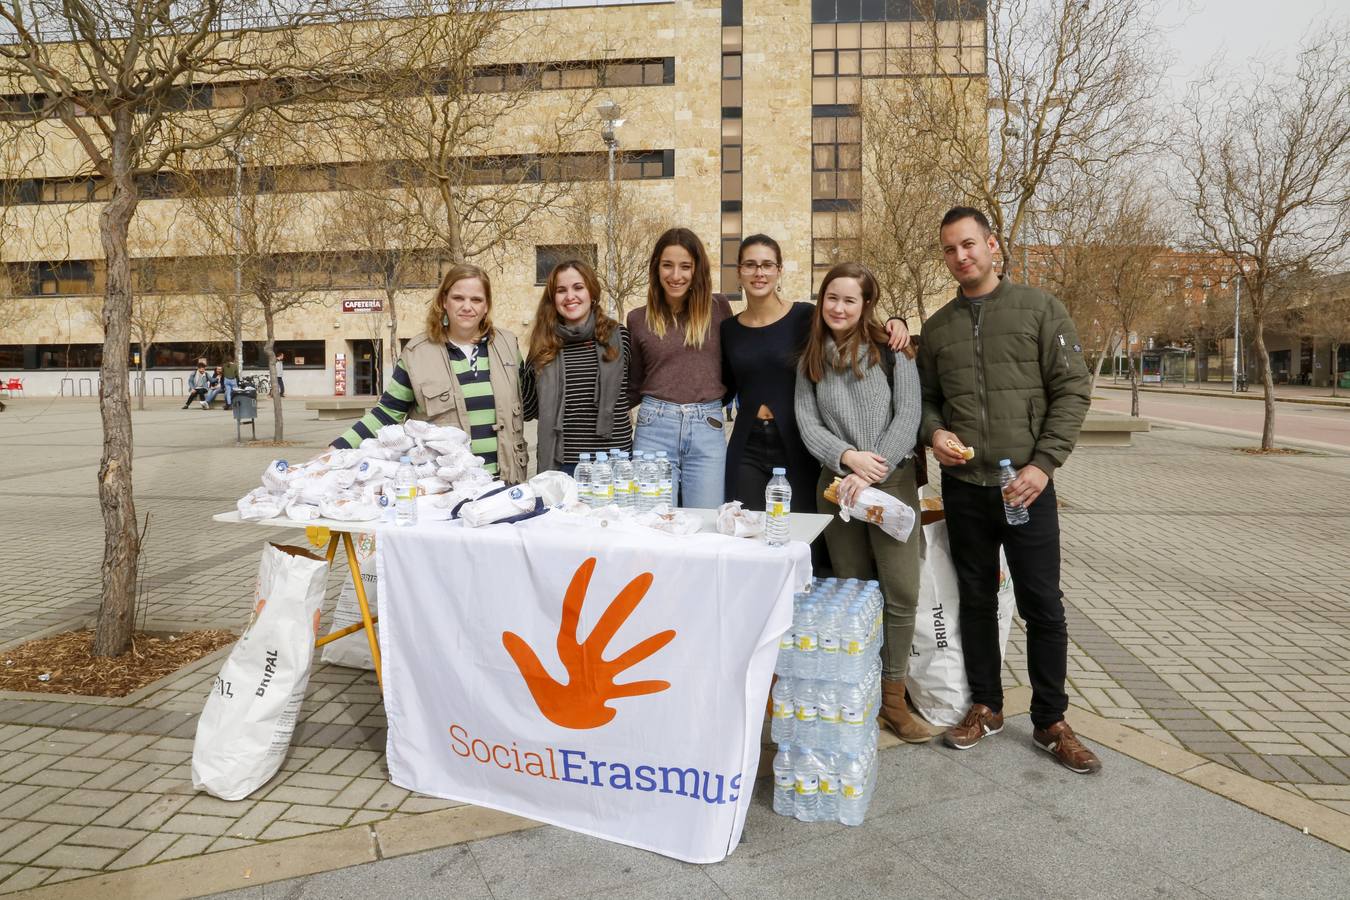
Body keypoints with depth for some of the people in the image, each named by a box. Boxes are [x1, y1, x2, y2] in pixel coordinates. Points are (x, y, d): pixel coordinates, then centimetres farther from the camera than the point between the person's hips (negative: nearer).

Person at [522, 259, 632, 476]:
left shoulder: (618, 336, 1)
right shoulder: (543, 344, 5)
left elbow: (632, 390, 15)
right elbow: (529, 410, 11)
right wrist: (514, 368, 3)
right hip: (558, 460, 1)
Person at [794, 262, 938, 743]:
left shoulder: (893, 352, 3)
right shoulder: (811, 361, 13)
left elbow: (907, 416, -5)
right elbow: (807, 423, 5)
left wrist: (872, 473, -14)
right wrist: (846, 456, -12)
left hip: (892, 481, -2)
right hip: (837, 483, 3)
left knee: (901, 590, -8)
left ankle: (893, 699, 4)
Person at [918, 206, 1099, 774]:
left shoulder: (1039, 309, 0)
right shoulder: (938, 327, 11)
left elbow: (1073, 389, -4)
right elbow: (926, 398, 17)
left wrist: (1043, 462, -14)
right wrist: (933, 432, -6)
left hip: (1026, 486, -3)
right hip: (963, 486, 3)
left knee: (1042, 606, 3)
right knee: (976, 601, 12)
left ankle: (1050, 722, 19)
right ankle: (986, 706, 27)